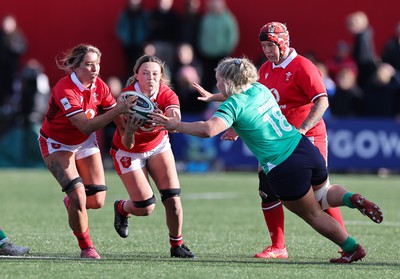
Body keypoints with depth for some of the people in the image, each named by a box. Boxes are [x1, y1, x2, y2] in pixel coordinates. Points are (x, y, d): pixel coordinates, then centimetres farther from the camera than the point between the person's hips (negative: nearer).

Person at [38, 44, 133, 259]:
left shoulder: (99, 86, -11)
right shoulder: (65, 90, -31)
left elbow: (117, 117, -6)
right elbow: (86, 126, -39)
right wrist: (116, 110, -46)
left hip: (85, 143, 6)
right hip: (57, 144, -6)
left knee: (97, 201, -1)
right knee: (78, 196, -20)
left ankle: (72, 202, 34)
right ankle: (86, 247, -1)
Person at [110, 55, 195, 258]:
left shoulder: (166, 95, -21)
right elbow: (127, 145, -29)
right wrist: (129, 131, -52)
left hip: (158, 146, 3)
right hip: (129, 152, -3)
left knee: (173, 199, -11)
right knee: (146, 207, -6)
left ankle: (177, 245, 9)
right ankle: (121, 208, 29)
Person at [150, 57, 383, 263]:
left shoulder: (233, 105, -12)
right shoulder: (260, 89, 9)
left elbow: (208, 130, -28)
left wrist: (174, 125, -18)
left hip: (284, 168, -6)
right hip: (307, 150, 7)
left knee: (313, 214, 15)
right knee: (323, 195, 33)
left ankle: (352, 248, 22)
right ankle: (352, 199, 4)